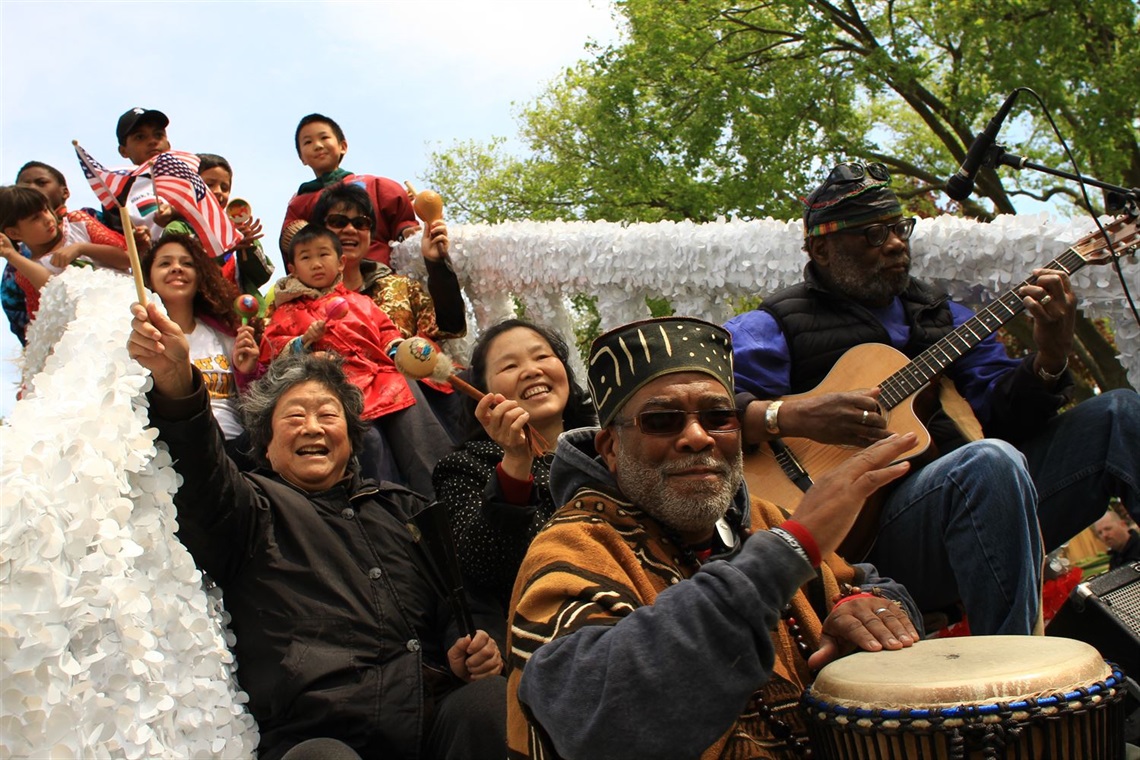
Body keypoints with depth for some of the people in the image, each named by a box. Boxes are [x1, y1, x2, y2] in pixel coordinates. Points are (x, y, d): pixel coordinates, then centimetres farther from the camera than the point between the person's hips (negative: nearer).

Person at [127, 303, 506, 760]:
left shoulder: (401, 508, 28)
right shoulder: (255, 507, 16)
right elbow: (202, 480, -6)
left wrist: (470, 646, 0)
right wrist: (175, 384, -27)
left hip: (434, 717, 4)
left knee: (490, 699, -29)